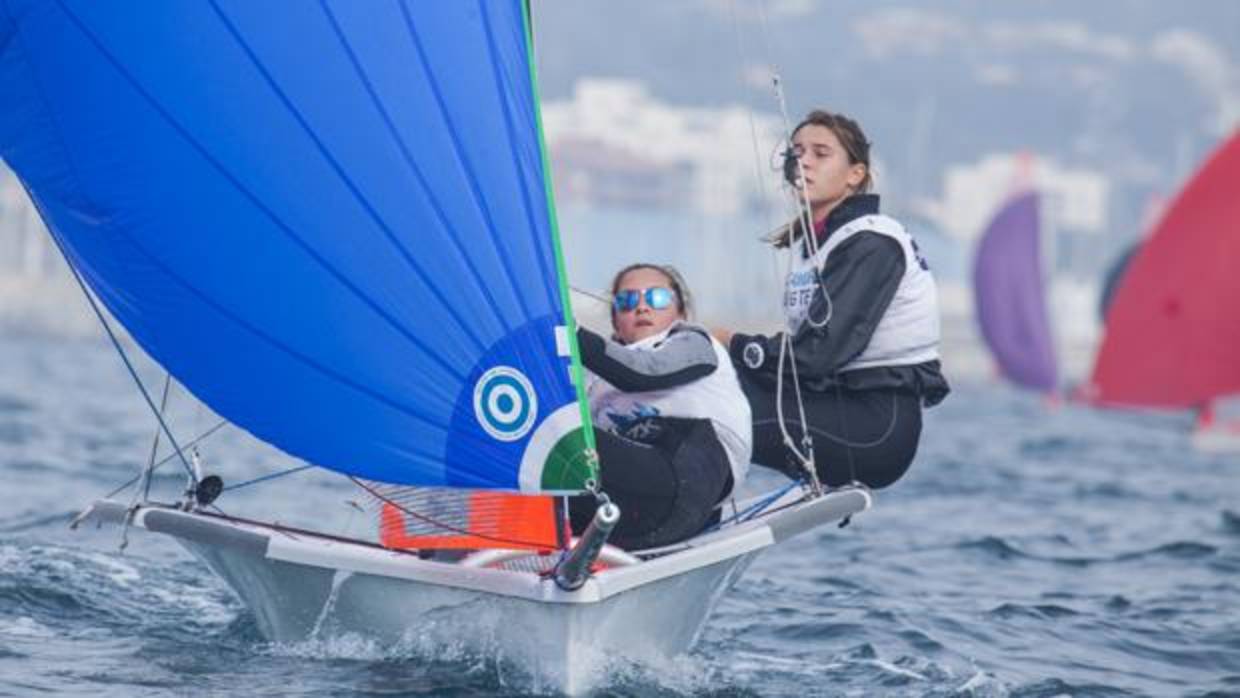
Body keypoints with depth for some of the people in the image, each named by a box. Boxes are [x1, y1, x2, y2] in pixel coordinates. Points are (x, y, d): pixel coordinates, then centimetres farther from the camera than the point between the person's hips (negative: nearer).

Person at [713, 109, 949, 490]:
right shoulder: (808, 242, 16)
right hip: (837, 403, 9)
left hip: (881, 423, -9)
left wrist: (734, 345, -6)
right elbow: (802, 347, 13)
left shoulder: (871, 244, -12)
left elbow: (820, 353, -19)